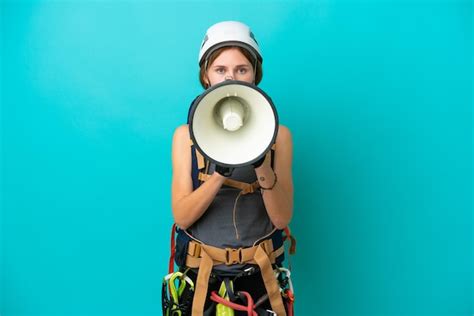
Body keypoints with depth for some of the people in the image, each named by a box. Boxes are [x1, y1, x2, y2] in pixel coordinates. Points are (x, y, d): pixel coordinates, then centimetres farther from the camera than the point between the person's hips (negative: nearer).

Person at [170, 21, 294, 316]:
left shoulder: (277, 134, -4)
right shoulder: (186, 134, -4)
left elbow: (282, 218, -10)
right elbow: (182, 217, -12)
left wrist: (263, 165, -27)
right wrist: (219, 174, -28)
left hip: (258, 275, 0)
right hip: (201, 273, 0)